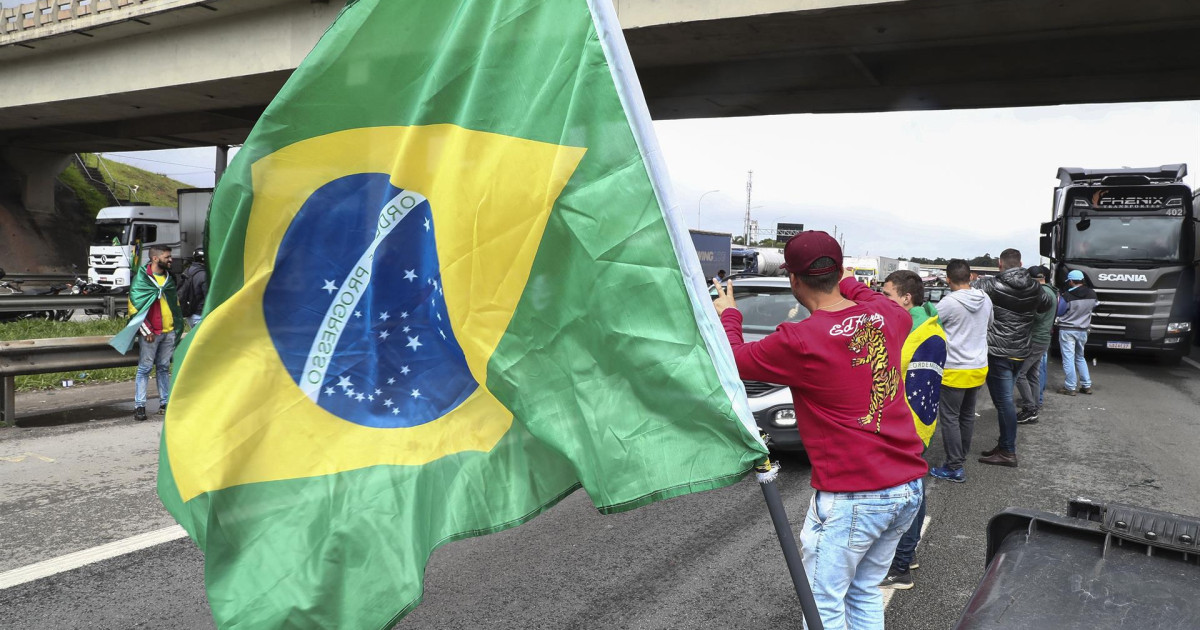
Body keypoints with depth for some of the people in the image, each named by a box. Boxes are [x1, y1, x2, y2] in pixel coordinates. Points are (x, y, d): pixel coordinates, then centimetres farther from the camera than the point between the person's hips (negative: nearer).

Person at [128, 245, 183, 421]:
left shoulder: (169, 278, 14)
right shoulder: (141, 278, -5)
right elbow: (135, 306, -8)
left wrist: (177, 327, 14)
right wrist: (146, 331, -13)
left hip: (169, 332, 5)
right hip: (150, 333, -5)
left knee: (164, 368, 11)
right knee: (144, 369, -2)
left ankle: (165, 403, 15)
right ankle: (139, 406, 3)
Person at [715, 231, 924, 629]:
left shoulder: (799, 341, -18)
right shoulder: (885, 315, 1)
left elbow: (732, 361, -2)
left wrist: (728, 316, 16)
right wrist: (849, 285, 35)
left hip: (852, 497, -7)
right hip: (908, 487, 7)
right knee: (866, 593, 21)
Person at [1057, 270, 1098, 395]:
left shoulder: (1067, 296, -19)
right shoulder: (1092, 294, -2)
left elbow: (1059, 312, -9)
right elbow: (1093, 308, 15)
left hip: (1067, 330, -5)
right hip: (1082, 330, 5)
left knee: (1068, 359, -1)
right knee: (1080, 358, 20)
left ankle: (1069, 388, 1)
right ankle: (1087, 386, 21)